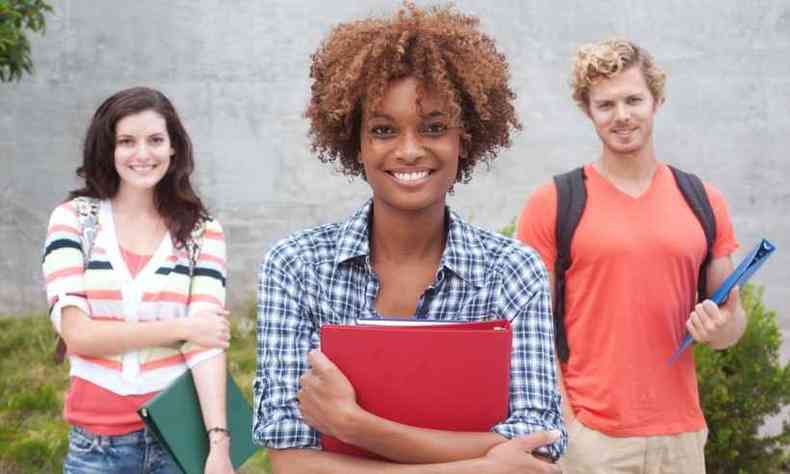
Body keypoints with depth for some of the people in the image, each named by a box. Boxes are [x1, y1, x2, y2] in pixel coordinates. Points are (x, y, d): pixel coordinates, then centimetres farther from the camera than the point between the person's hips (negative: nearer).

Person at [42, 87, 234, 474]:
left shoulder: (202, 232, -1)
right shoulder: (73, 219, -1)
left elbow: (206, 341, -10)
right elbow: (75, 332, -9)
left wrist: (218, 442, -21)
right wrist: (180, 327, -14)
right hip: (97, 441, 0)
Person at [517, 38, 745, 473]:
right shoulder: (552, 204, -4)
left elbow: (732, 320, 13)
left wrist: (721, 329, -9)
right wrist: (567, 427, -12)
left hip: (681, 435, 3)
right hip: (588, 437, -3)